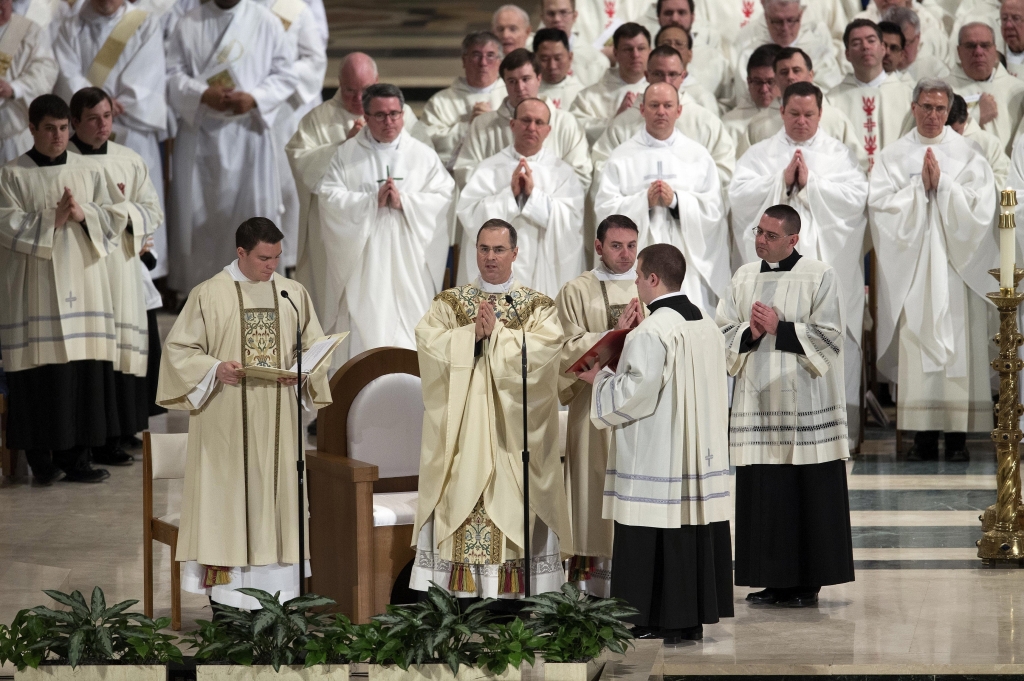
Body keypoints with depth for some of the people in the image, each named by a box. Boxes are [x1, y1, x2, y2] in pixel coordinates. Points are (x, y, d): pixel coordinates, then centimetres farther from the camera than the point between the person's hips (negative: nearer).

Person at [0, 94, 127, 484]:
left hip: (82, 285, 3)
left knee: (85, 371, -1)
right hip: (35, 287, -3)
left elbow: (113, 219, 8)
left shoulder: (89, 173, 12)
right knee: (40, 373, -5)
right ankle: (41, 460, 1)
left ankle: (76, 457, 4)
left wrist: (83, 215, -10)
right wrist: (51, 220, -13)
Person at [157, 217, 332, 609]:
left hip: (276, 421, 3)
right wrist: (215, 368, -18)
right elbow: (179, 349, -1)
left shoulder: (293, 294, 8)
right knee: (228, 499, -4)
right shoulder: (210, 295, -2)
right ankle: (227, 587, -2)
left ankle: (273, 588, 7)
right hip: (225, 421, -3)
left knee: (276, 498, 3)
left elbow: (314, 346, 13)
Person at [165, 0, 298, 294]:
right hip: (199, 132, 1)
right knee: (199, 211, 3)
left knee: (251, 205, 0)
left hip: (249, 130, -1)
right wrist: (204, 94, -17)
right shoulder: (189, 24, 5)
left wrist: (254, 98, -15)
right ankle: (200, 283, 11)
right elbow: (173, 74, 2)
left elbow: (286, 74, 2)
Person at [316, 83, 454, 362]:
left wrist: (404, 202, -14)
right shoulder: (347, 155, 8)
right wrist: (373, 201, -12)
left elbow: (443, 196, -1)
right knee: (363, 324, -5)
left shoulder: (423, 155, 9)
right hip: (362, 259, 0)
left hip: (407, 261, 0)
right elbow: (328, 196, -3)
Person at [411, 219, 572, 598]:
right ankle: (458, 611, -4)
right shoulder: (449, 304, 11)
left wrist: (496, 332, -14)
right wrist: (473, 333, -16)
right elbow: (429, 343, -5)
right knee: (461, 508, -5)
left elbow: (543, 349, -10)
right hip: (462, 430, 1)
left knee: (516, 508, -5)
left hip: (515, 429, -1)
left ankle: (516, 599, -2)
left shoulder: (538, 307, 8)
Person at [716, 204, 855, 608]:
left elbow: (830, 337, -8)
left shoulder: (819, 277, -3)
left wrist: (779, 328, -14)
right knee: (761, 495, 3)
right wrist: (751, 332, -9)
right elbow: (723, 332, 11)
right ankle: (773, 580, 10)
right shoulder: (743, 278, 12)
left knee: (807, 496, -3)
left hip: (804, 404, -4)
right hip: (756, 402, 4)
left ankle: (807, 582, 4)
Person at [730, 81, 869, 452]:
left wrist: (811, 182, -7)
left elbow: (857, 197, -3)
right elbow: (739, 195, 0)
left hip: (827, 264, -1)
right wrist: (782, 179, -6)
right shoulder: (759, 154, 14)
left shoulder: (839, 154, 12)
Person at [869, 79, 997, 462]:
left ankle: (958, 434, -2)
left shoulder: (967, 155, 7)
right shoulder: (894, 157, 9)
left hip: (955, 265, -1)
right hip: (912, 268, 1)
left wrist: (942, 185, -11)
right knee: (916, 343, -4)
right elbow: (881, 204, -3)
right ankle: (924, 434, -1)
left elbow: (978, 206, -3)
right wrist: (920, 186, -10)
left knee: (957, 345, -5)